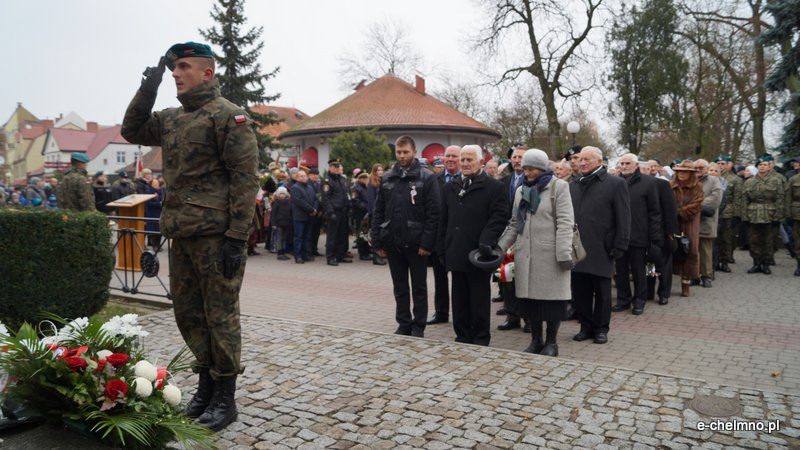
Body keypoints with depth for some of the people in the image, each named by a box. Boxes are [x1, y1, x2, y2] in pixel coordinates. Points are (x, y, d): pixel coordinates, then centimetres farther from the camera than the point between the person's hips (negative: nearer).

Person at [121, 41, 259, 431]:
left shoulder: (228, 114, -7)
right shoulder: (171, 119, 17)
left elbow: (245, 177, -13)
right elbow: (131, 130, 27)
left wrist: (237, 237, -18)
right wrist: (147, 90, 11)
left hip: (216, 235, -8)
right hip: (181, 235, 8)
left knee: (220, 315, 0)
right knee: (188, 313, 14)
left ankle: (224, 399, 14)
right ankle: (206, 384, 30)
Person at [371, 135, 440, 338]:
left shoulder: (427, 178, -4)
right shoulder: (387, 179, 8)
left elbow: (433, 213, -9)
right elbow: (379, 212, 9)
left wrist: (427, 242, -16)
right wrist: (377, 241, 2)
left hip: (416, 243, -4)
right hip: (393, 243, 4)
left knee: (419, 287, 8)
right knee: (399, 287, 13)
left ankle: (418, 326, 19)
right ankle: (404, 324, 25)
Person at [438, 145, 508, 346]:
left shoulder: (494, 187, -3)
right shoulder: (450, 187, 15)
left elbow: (498, 217, -9)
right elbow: (444, 221, 16)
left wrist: (487, 242, -22)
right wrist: (442, 249, 11)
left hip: (478, 254, -5)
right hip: (456, 254, 5)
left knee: (480, 300, 5)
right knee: (460, 300, 11)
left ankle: (481, 339, 17)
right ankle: (462, 337, 22)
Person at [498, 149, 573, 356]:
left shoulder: (558, 186, -2)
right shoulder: (521, 190, 14)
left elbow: (565, 222, -10)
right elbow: (514, 223, 18)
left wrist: (564, 253, -18)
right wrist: (500, 247, 8)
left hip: (550, 254, -5)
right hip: (525, 254, 5)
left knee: (552, 298, 1)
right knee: (530, 297, 8)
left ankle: (551, 342, 15)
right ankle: (535, 340, 20)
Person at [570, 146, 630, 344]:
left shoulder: (616, 184, -1)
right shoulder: (573, 185, 13)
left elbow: (623, 220, -4)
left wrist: (619, 247, -9)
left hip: (601, 251, -4)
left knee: (602, 292, 7)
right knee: (580, 291, 8)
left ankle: (601, 328, 21)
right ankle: (586, 326, 22)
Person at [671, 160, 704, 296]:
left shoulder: (697, 187, 2)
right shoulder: (670, 186, 6)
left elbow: (694, 207, -7)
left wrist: (676, 213, -11)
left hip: (689, 226, -1)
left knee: (689, 252, 1)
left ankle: (685, 285, 10)